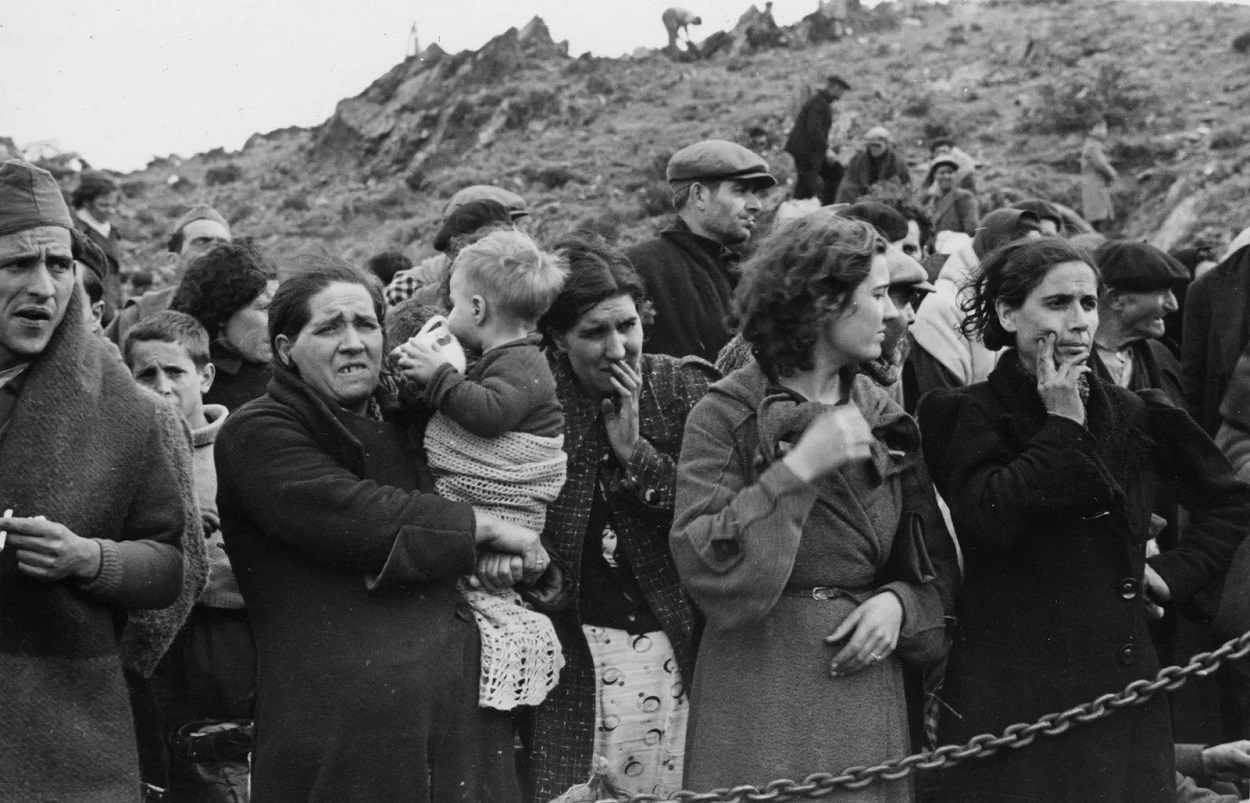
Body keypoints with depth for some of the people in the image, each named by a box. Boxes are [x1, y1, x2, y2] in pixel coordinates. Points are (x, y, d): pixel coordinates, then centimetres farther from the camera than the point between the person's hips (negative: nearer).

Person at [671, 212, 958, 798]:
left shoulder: (884, 418, 11)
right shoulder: (726, 415, -5)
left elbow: (934, 564, 14)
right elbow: (704, 567, -16)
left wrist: (900, 602, -7)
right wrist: (795, 470, -21)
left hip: (866, 679, 5)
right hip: (762, 690, -5)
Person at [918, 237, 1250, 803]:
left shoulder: (1133, 416, 10)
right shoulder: (966, 415, -2)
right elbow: (989, 517, -20)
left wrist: (1177, 573, 8)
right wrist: (1062, 423, -12)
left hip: (1118, 682, 4)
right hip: (1008, 687, -3)